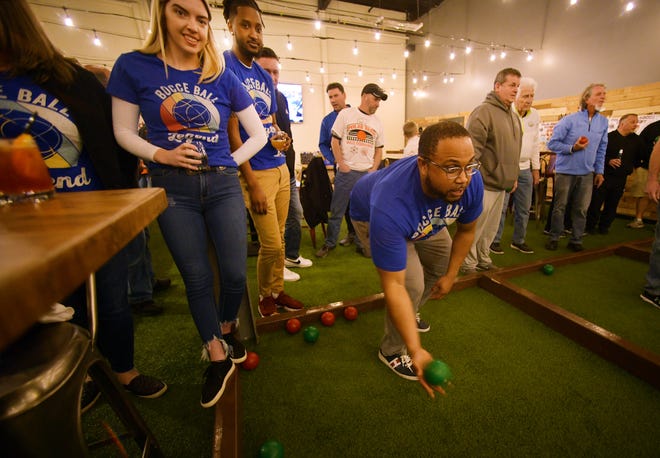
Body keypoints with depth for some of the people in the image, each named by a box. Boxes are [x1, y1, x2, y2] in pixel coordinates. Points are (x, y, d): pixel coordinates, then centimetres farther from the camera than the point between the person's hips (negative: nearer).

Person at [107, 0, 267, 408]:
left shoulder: (222, 77, 5)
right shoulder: (134, 66, 3)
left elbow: (259, 133, 8)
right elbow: (124, 132, 4)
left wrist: (230, 161, -2)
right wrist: (161, 155, -13)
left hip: (223, 185, 1)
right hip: (173, 188, 0)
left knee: (235, 273, -1)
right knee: (197, 278, 6)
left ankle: (226, 330, 34)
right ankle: (218, 359, 26)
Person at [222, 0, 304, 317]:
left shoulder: (265, 77, 14)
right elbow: (231, 130, -12)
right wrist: (252, 183, -15)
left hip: (281, 167, 7)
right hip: (256, 172, -7)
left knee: (278, 239, 13)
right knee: (272, 244, -4)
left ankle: (277, 291, 30)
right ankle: (265, 295, 23)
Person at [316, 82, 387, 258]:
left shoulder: (377, 122, 13)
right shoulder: (346, 114, 2)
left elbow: (379, 149, 15)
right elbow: (335, 141, -1)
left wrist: (373, 170, 2)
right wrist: (342, 165, -9)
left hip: (367, 174, 4)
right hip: (346, 171, -3)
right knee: (337, 211, 2)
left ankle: (361, 244, 22)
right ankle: (329, 243, 17)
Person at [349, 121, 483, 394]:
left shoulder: (471, 182, -30)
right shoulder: (389, 207, -47)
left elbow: (466, 230, -7)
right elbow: (393, 285, -40)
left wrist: (450, 275, -3)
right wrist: (416, 350, -42)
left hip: (422, 219, 6)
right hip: (371, 216, -6)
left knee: (445, 264, 14)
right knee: (411, 283, -21)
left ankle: (408, 314, 40)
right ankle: (392, 351, 8)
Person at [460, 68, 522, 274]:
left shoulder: (513, 116, 17)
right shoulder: (483, 111, -12)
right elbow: (472, 150, -20)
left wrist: (513, 176, 22)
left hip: (501, 184, 9)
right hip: (484, 184, -9)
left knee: (491, 229, 17)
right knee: (475, 228, 1)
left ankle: (483, 260, 33)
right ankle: (468, 265, 16)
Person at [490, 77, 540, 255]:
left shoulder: (534, 115, 10)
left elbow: (535, 143, 17)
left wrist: (536, 168, 16)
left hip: (525, 169, 7)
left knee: (524, 208, 11)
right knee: (500, 207, -3)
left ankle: (518, 241, 25)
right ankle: (494, 240, 11)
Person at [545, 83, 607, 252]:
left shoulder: (603, 122, 7)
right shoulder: (569, 120, -8)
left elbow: (601, 149, 13)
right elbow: (552, 143, -9)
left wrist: (599, 171, 11)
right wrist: (573, 148, -20)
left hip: (587, 173, 4)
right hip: (565, 171, -4)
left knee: (581, 209, 6)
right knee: (560, 206, 4)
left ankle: (576, 240, 18)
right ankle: (554, 237, 17)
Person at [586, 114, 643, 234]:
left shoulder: (636, 140, 12)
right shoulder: (609, 137, -5)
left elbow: (641, 155, 24)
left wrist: (632, 166, 15)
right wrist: (608, 161, -20)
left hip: (621, 179, 5)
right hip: (604, 176, -5)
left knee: (612, 205, 7)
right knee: (596, 202, -5)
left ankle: (604, 226, 17)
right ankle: (590, 226, 5)